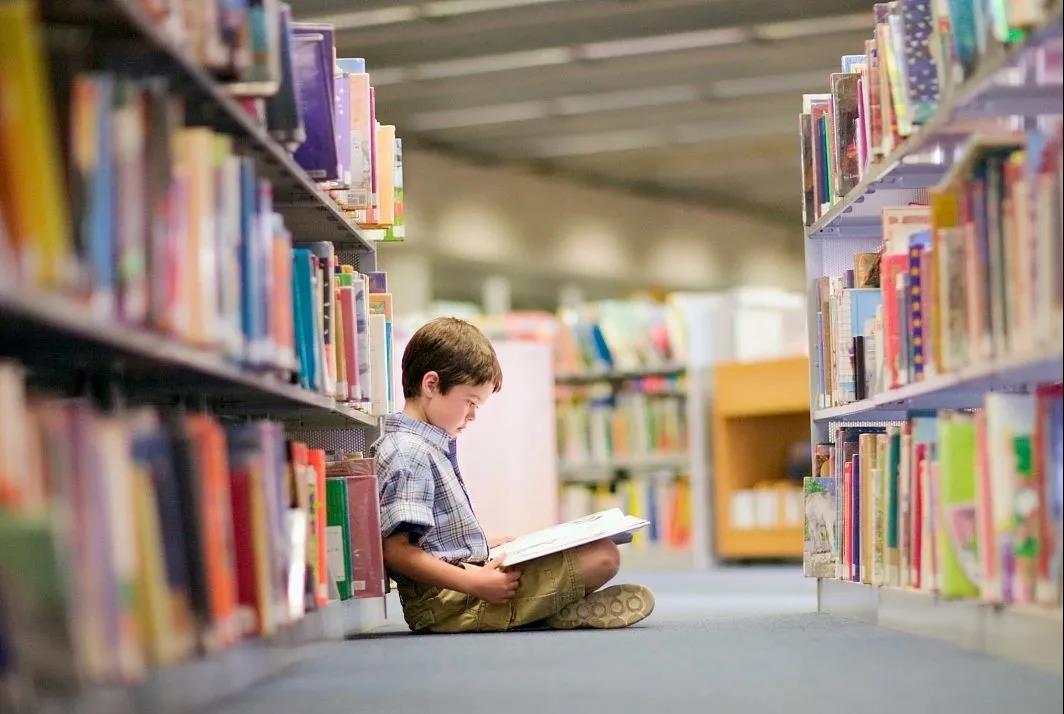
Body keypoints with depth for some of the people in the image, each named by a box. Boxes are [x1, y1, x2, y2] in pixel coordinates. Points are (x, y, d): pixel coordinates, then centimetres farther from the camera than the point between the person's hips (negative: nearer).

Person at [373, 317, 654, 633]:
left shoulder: (428, 444, 19)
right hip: (447, 602, -12)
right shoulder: (410, 453, -16)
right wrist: (474, 584, -26)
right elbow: (395, 551, -25)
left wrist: (485, 542, 22)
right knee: (602, 557, -17)